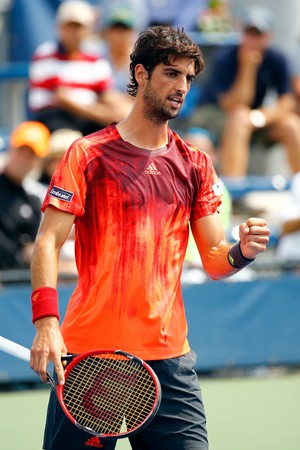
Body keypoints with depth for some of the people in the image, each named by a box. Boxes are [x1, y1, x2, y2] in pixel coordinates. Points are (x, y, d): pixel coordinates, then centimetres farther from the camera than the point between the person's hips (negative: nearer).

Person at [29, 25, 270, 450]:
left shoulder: (196, 164, 12)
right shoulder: (88, 154, 0)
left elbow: (213, 260, 12)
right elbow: (48, 242, -6)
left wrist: (242, 251, -11)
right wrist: (46, 323, -20)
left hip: (169, 356, 3)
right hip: (90, 353, -3)